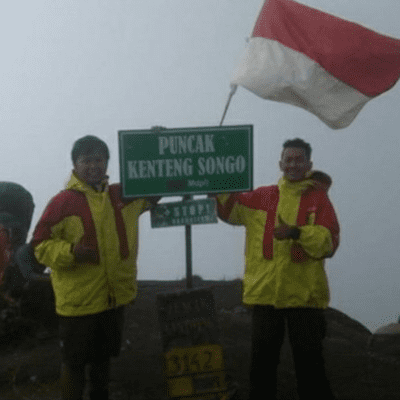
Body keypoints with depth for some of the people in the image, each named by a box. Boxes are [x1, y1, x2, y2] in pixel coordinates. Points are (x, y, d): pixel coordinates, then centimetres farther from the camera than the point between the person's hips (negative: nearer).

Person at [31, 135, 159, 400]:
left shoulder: (124, 195, 4)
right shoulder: (62, 202, -12)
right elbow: (40, 245, -10)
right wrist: (70, 251, -27)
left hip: (115, 298, 5)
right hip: (78, 301, -5)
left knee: (103, 357, 21)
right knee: (74, 362, 6)